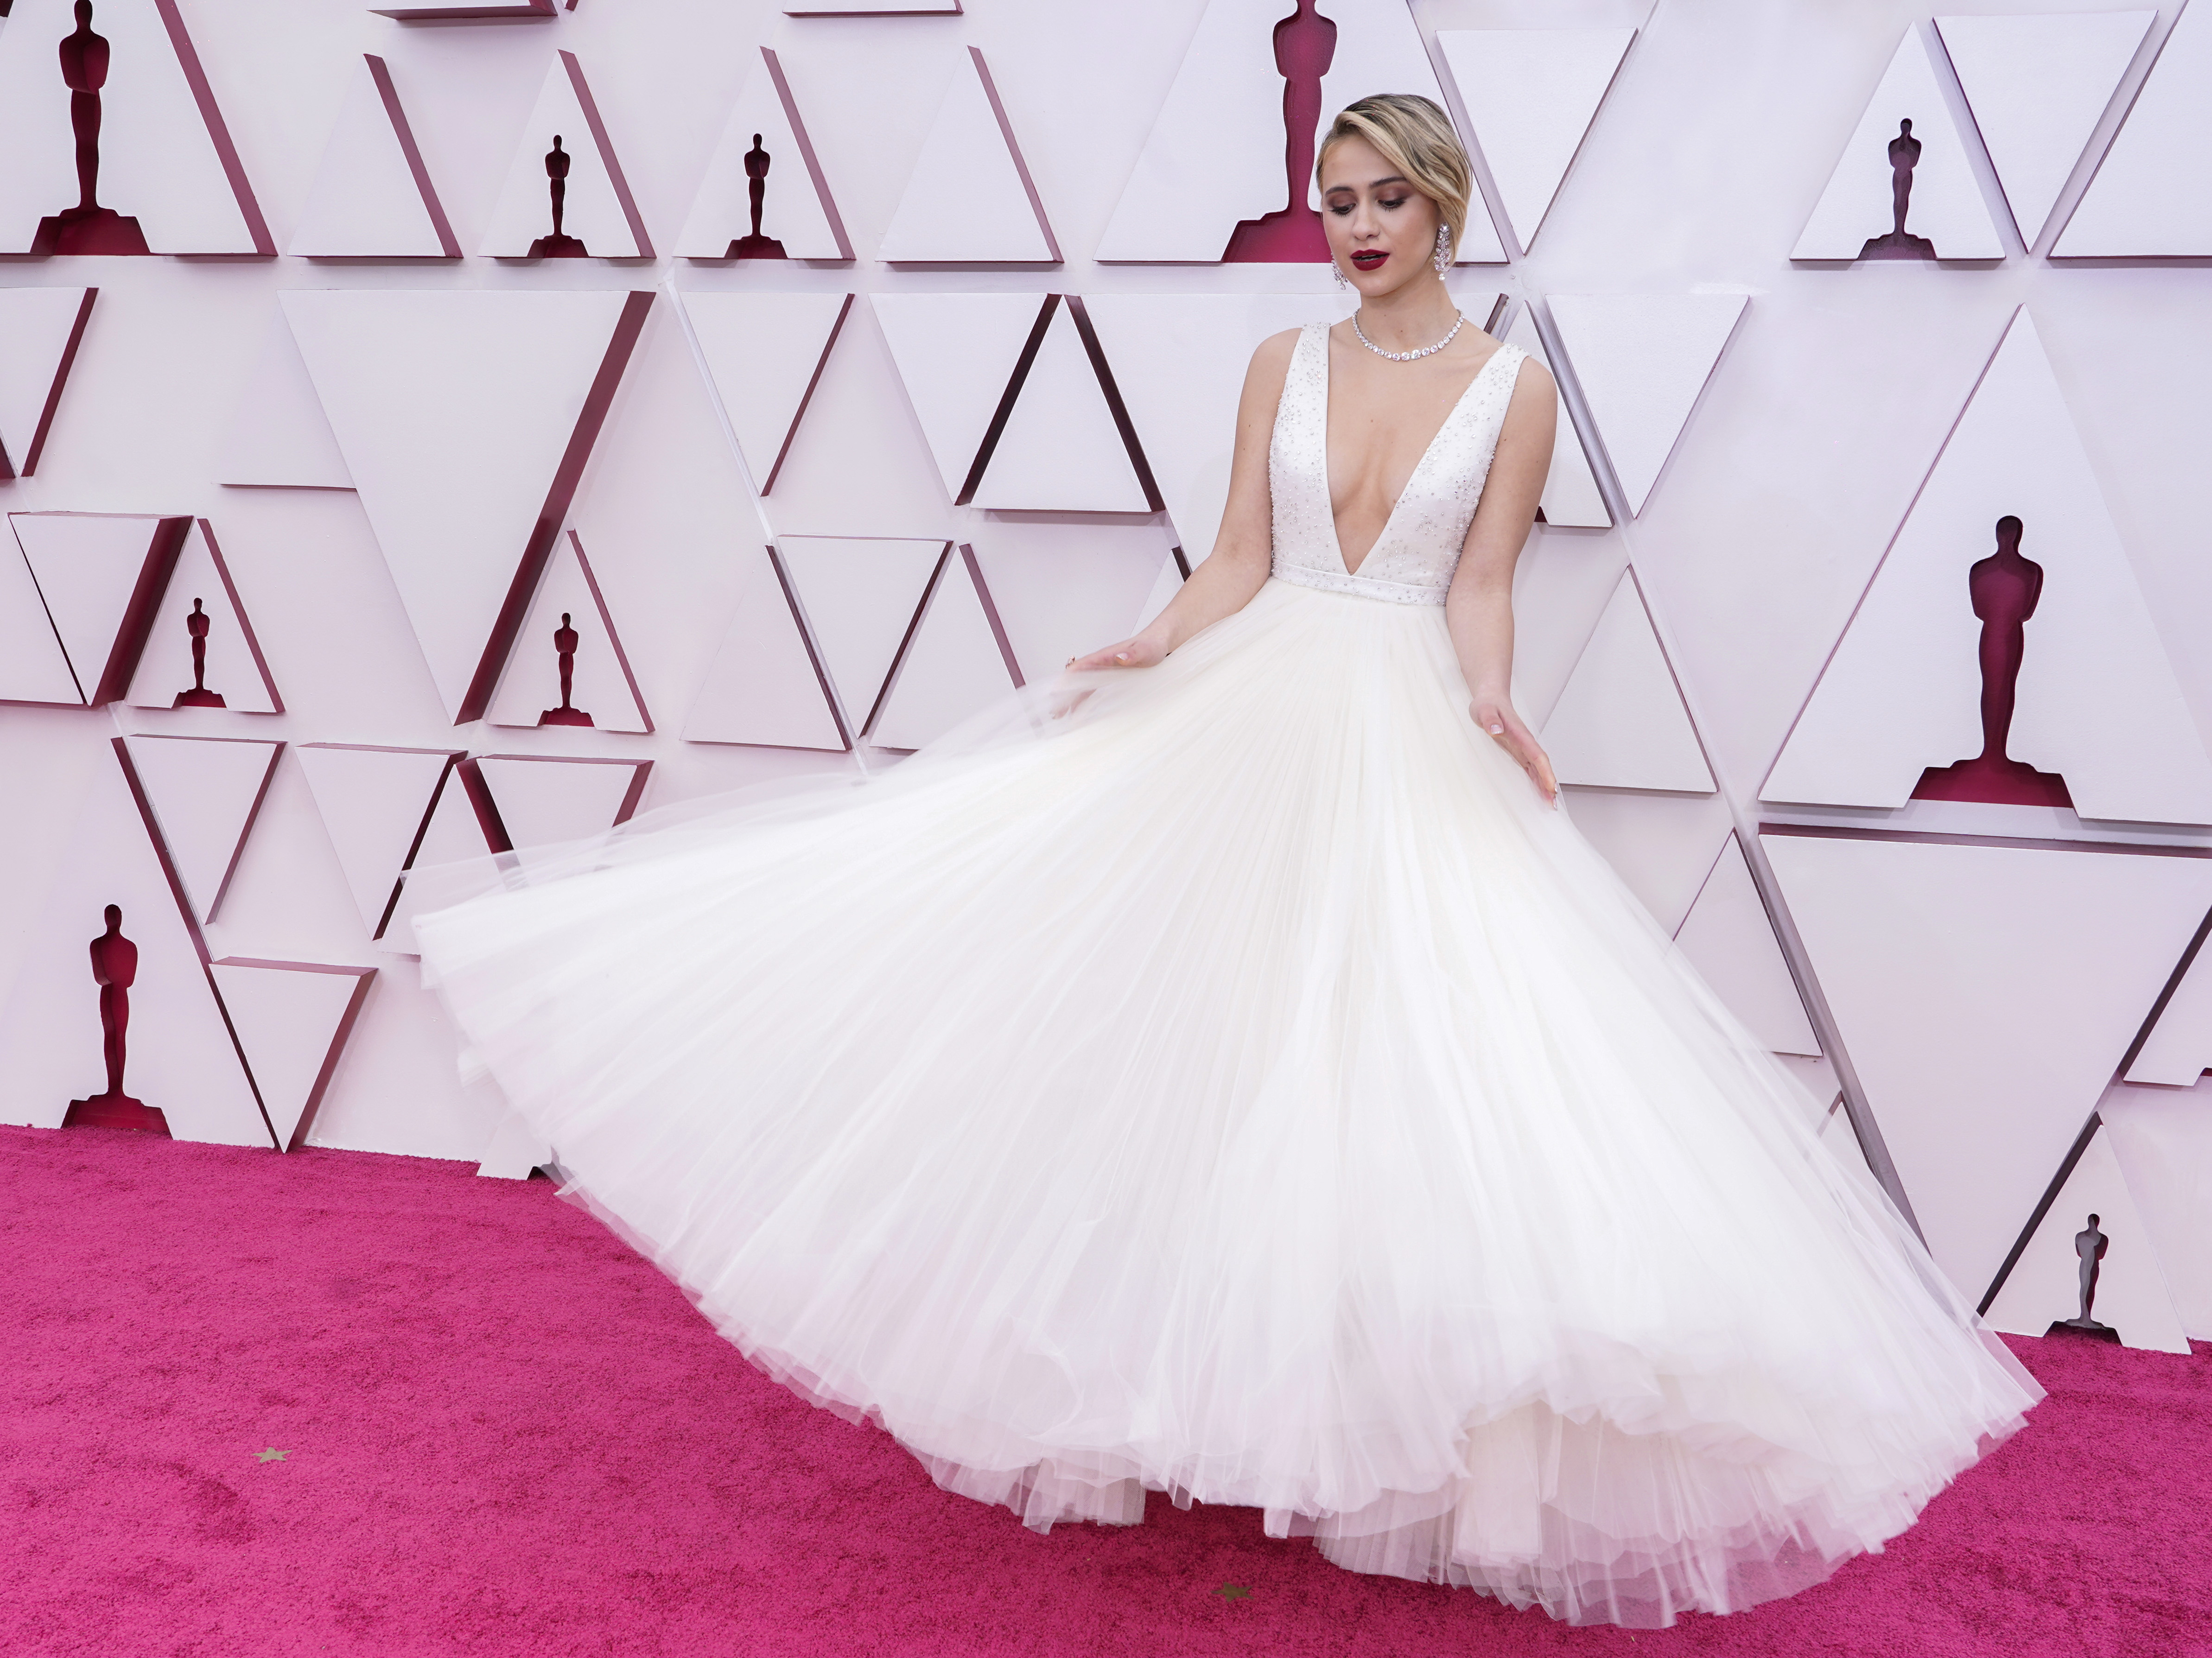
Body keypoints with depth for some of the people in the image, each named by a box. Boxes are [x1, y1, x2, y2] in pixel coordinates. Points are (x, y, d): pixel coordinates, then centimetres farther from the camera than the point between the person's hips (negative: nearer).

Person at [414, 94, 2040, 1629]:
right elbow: (1236, 566, 5)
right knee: (1209, 1042, 3)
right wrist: (1154, 653, -12)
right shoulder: (1284, 364, 8)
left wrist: (1492, 709, -21)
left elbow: (1480, 589, -2)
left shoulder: (1513, 386, 2)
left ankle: (1399, 1422, 7)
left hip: (1416, 754, -2)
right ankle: (1202, 1381, 19)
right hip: (1253, 729, 3)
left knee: (1422, 1070, -7)